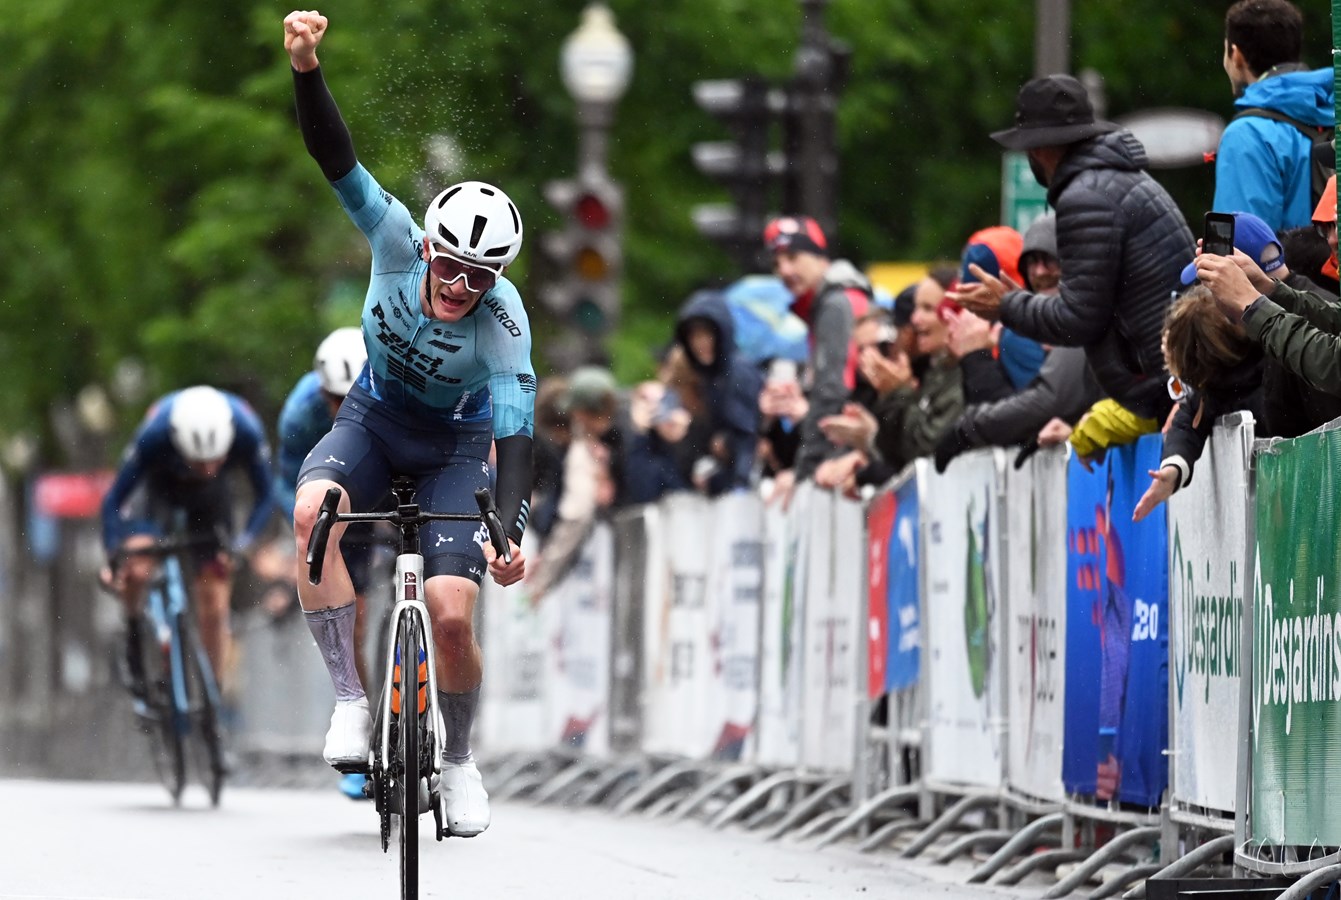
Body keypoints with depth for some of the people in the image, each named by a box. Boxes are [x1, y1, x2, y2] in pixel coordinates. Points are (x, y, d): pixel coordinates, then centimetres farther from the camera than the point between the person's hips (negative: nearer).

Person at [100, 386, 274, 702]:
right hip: (159, 486, -1)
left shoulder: (247, 432, -35)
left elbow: (265, 497, -19)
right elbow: (114, 500, -25)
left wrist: (244, 541, -35)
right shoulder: (154, 434, -38)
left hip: (212, 497, 1)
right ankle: (133, 634, 0)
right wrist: (113, 558, -34)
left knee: (214, 610, -2)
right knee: (137, 568, -29)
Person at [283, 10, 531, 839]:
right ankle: (351, 699, -25)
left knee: (452, 617, -17)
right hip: (375, 415, 2)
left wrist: (512, 531, -48)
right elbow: (340, 162, -34)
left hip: (456, 441, -2)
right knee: (313, 512, -33)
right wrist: (307, 70, -51)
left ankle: (459, 758, 12)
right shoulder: (397, 242, -25)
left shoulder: (505, 320, -30)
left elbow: (516, 434, -34)